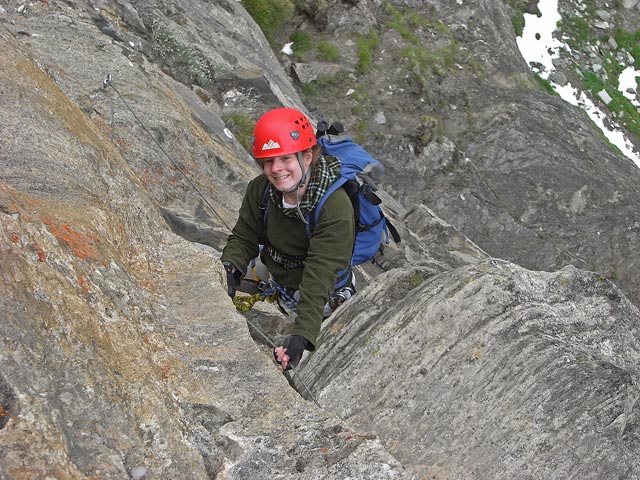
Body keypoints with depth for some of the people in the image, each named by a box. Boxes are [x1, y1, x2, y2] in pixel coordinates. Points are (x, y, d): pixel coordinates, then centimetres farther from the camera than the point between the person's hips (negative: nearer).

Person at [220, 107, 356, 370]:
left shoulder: (336, 207, -32)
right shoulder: (260, 189, -15)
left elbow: (318, 278, -37)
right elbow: (244, 237, -6)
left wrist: (301, 337, -47)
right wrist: (229, 269, -29)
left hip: (324, 301, -6)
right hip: (273, 283, 6)